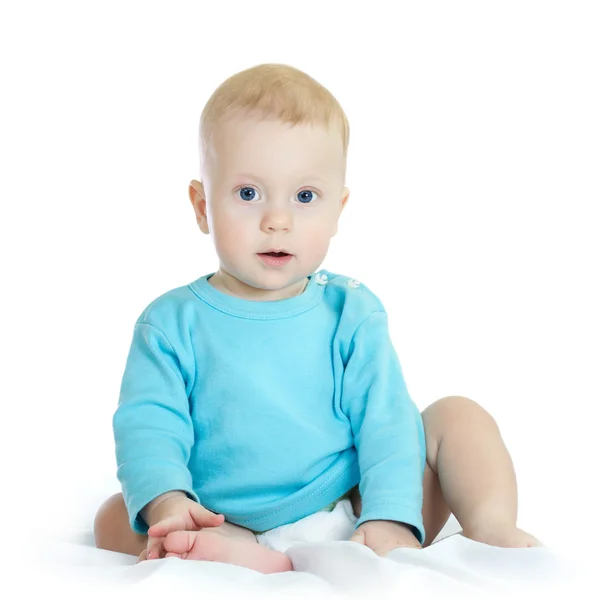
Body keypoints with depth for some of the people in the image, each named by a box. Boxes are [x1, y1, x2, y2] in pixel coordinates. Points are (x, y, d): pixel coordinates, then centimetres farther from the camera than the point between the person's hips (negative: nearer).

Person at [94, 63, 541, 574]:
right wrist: (166, 503, -31)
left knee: (457, 415, -5)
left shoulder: (350, 312, 2)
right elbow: (148, 423, -10)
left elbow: (384, 417, -5)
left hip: (352, 516, 1)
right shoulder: (172, 322, -1)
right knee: (114, 518, -22)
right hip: (228, 527, -1)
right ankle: (240, 556, -43)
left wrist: (391, 516, -21)